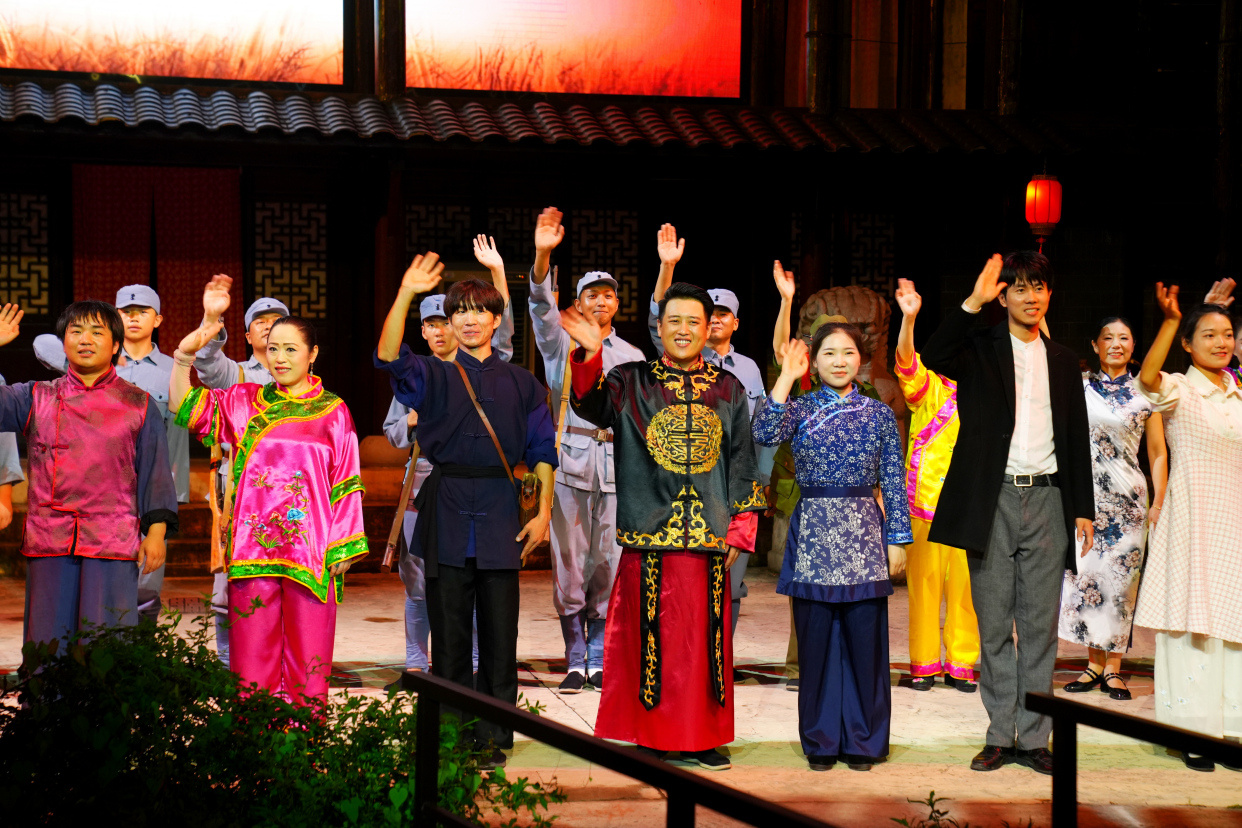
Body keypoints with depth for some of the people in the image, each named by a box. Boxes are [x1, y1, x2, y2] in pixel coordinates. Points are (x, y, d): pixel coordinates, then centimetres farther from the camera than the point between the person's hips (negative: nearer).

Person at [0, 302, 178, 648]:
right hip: (48, 542, 2)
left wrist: (156, 530, -1)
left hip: (113, 542, -2)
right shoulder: (37, 398, 14)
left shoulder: (139, 405, 11)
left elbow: (155, 472, 9)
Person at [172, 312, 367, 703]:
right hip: (253, 549, 1)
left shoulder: (333, 411, 7)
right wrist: (184, 356, -9)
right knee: (253, 651, 1)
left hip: (311, 550, -1)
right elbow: (185, 410, 5)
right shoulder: (243, 401, 10)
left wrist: (344, 548, -1)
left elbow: (346, 484, 5)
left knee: (308, 655, 1)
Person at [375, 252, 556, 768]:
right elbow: (389, 357, -12)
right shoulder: (433, 376, 7)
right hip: (447, 507, -1)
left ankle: (493, 739, 7)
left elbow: (542, 449, 10)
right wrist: (405, 295, -24)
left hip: (500, 511, 1)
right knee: (449, 630, 2)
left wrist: (544, 511, 1)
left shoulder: (520, 384, 12)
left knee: (499, 633, 0)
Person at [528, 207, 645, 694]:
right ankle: (575, 662, 3)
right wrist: (543, 256, -29)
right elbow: (542, 306, -11)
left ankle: (599, 662, 8)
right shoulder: (561, 344, 8)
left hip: (616, 464, 2)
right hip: (571, 461, -2)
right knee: (569, 566, -3)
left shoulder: (632, 356, 17)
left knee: (610, 565, 0)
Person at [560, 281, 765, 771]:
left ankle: (701, 739, 14)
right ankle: (651, 736, 9)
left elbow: (742, 462, 13)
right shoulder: (632, 382, 6)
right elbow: (592, 405, -13)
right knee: (650, 637, -1)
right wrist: (590, 357, -31)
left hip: (709, 537, 2)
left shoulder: (728, 390, 12)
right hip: (648, 536, -2)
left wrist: (740, 528, 6)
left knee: (705, 637, 5)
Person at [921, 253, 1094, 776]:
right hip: (991, 500, -2)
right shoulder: (980, 349, 4)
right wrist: (973, 302, -23)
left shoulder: (1062, 360, 14)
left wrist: (1083, 508, 11)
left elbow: (1076, 437, 15)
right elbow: (934, 357, -19)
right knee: (993, 624, 2)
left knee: (1040, 624, 3)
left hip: (1046, 499, 3)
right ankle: (1000, 735, 10)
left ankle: (1033, 737, 9)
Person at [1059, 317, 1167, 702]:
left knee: (1121, 578, -3)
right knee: (1086, 574, 0)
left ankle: (1113, 668, 4)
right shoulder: (1078, 387, 8)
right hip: (1085, 494, 1)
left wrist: (1159, 504, 1)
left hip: (1128, 497, -1)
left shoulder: (1144, 393, 5)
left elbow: (1158, 453, 8)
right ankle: (1094, 663, 9)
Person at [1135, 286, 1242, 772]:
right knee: (1194, 623, -6)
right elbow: (1147, 379, -28)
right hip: (1192, 519, -5)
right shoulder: (1179, 391, -4)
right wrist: (1170, 319, -36)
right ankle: (1195, 734, -1)